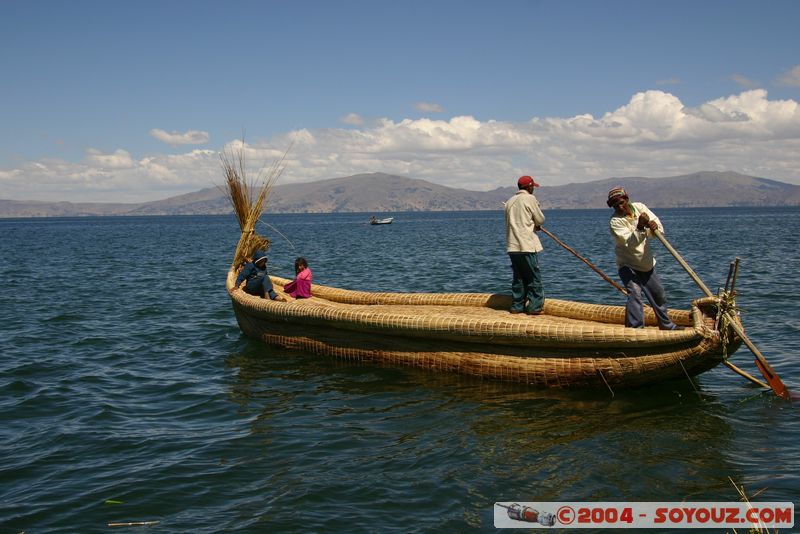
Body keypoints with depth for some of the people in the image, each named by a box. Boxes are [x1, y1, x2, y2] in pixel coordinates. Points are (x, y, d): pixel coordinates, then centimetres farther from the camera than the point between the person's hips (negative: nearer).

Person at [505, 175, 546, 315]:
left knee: (518, 277, 13)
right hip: (527, 245, -7)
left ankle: (517, 306, 12)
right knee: (534, 277, 0)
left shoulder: (510, 201, 15)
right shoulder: (530, 199, -5)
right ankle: (535, 307, -2)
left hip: (512, 245, 7)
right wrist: (536, 223, 21)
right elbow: (540, 220, -3)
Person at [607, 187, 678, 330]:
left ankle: (667, 326, 36)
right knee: (634, 294, -24)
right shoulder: (615, 222, -22)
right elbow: (630, 242, -33)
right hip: (627, 265, -5)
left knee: (658, 295, 17)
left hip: (647, 263, 5)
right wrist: (640, 228, -48)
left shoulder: (639, 207, -7)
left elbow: (659, 230, -11)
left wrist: (654, 226, -34)